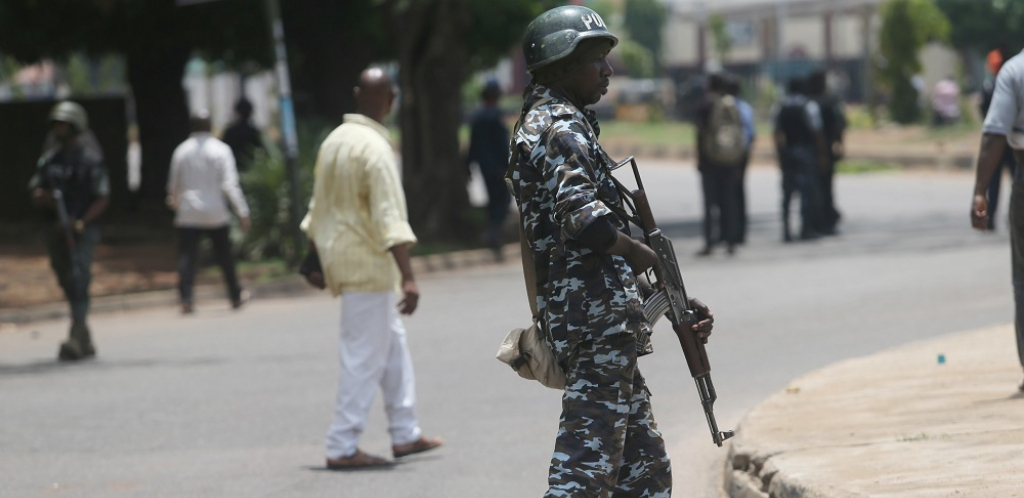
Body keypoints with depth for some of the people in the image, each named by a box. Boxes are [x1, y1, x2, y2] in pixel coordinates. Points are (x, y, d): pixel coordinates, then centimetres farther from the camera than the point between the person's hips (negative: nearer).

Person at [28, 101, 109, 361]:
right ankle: (86, 341, 20)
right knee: (68, 284, 11)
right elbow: (34, 191, 13)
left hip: (82, 232, -6)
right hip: (55, 230, 6)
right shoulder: (48, 159, 13)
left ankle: (76, 339, -22)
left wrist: (82, 222, -19)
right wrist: (43, 198, -12)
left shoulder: (89, 159, -5)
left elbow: (102, 198, -7)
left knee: (78, 281, -16)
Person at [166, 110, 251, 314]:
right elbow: (230, 184, -11)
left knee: (186, 257, -2)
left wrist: (174, 202, 32)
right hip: (216, 213, -1)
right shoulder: (220, 149, -6)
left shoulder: (182, 150, 2)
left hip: (188, 213, 1)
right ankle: (236, 296, 22)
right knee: (225, 256, 12)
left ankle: (186, 299, -14)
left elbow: (174, 184, 11)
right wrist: (242, 211, -9)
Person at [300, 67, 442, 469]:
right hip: (366, 264, -9)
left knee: (393, 343, 18)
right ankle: (342, 447, -1)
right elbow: (390, 217, -24)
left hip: (337, 254, 9)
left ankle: (405, 433, 24)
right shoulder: (375, 148, -19)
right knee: (363, 357, -3)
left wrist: (315, 260, 26)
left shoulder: (333, 141, 8)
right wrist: (408, 278, -27)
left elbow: (318, 208, 17)